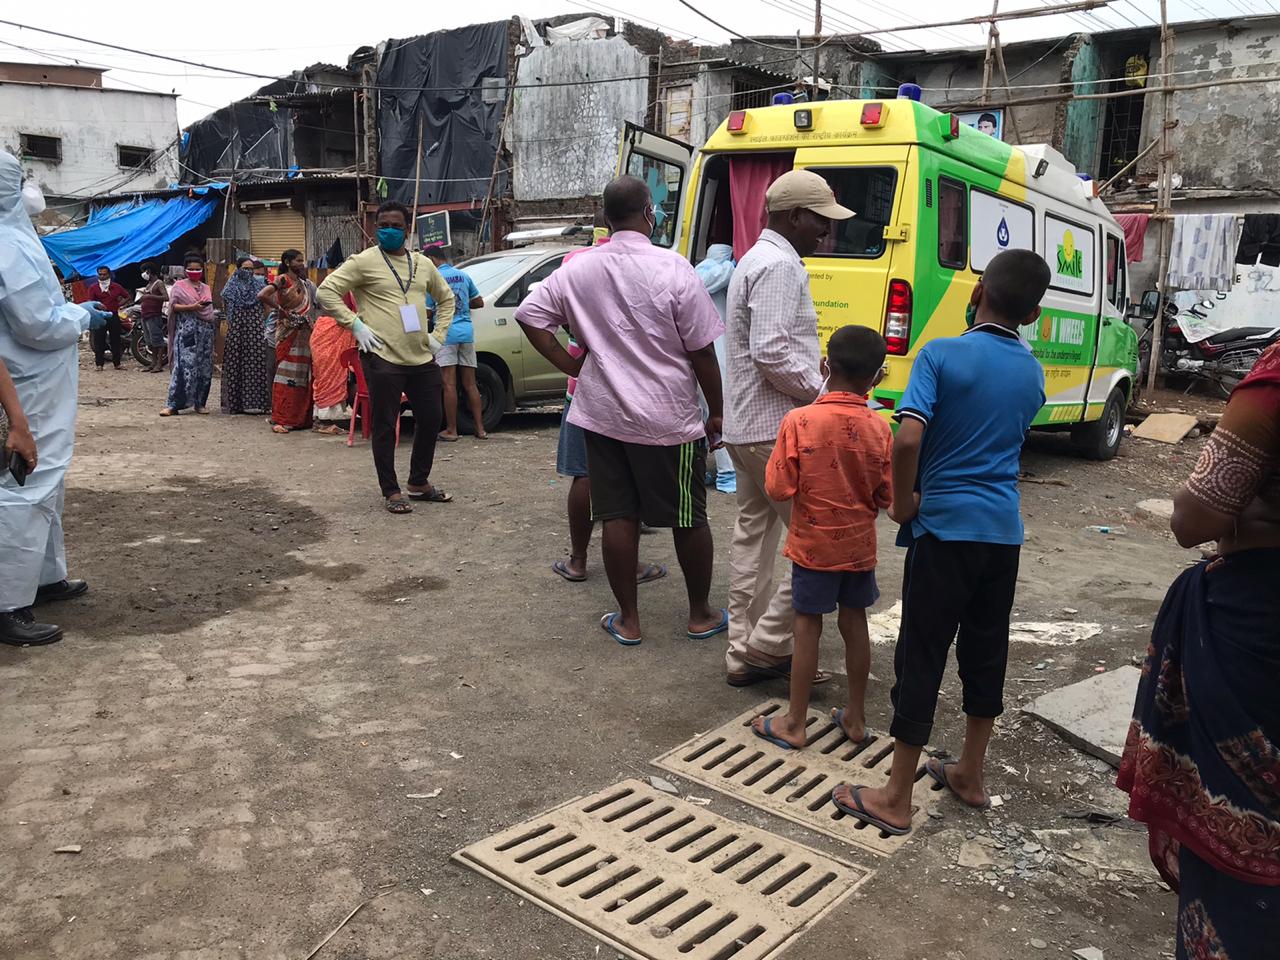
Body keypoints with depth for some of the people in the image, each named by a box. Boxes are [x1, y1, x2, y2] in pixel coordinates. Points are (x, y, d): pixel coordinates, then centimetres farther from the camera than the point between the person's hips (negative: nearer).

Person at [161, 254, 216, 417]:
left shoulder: (206, 288, 18)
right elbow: (173, 306, -5)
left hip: (205, 330, 5)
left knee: (204, 367, 4)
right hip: (186, 330, -5)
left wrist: (217, 316, 6)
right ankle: (173, 404, -12)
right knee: (184, 366, -13)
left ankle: (200, 403, 13)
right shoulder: (179, 286, 4)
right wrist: (191, 307, -17)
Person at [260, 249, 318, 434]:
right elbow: (262, 295, -22)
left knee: (303, 375, 7)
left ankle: (299, 417, 13)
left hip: (304, 334, 7)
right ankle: (279, 420, -3)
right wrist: (281, 310, -16)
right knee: (286, 374, -6)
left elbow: (311, 306, 23)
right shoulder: (282, 280, -7)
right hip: (288, 333, -7)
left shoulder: (304, 283, 16)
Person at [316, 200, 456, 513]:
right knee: (385, 426, 0)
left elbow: (446, 298, 25)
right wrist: (356, 325, -12)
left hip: (422, 358, 6)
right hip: (383, 359, -6)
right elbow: (326, 292, -7)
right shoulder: (364, 261, -4)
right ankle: (391, 491, 11)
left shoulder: (422, 264, 13)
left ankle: (419, 482, 28)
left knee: (430, 420, 12)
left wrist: (438, 334, 13)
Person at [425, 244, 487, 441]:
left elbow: (427, 313, -6)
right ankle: (480, 428, 8)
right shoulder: (463, 276, 10)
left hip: (446, 333, -5)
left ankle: (451, 430, 1)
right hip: (466, 332, 5)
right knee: (470, 384, 8)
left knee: (449, 384, -2)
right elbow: (479, 302, 17)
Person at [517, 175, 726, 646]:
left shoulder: (578, 269, 0)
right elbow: (702, 351, -9)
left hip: (602, 416, 4)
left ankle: (628, 620, 19)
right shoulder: (673, 268, -12)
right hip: (669, 419, -3)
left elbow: (529, 314, 4)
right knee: (689, 518, 11)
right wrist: (716, 413, 1)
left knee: (618, 516, 11)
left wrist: (567, 363, 7)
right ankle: (701, 615, 24)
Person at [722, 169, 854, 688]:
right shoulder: (780, 266, -16)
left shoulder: (758, 258, 18)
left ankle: (745, 648, 20)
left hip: (746, 425, 11)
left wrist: (816, 369, 13)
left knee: (754, 533, 13)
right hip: (776, 428, -11)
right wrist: (825, 393, -13)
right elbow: (771, 354, -25)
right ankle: (765, 645, 1)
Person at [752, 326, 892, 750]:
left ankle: (795, 723, 17)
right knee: (855, 624, 15)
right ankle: (856, 716, 28)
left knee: (808, 627, 6)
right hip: (860, 545, 3)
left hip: (813, 545, -3)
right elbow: (885, 498, -2)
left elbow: (778, 489, -16)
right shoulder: (879, 429, -8)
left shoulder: (799, 421, -17)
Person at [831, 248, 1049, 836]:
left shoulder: (942, 354, -12)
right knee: (985, 653, 17)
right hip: (1004, 530, 6)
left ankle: (895, 799, 11)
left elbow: (908, 438, -24)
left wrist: (903, 501, -10)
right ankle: (970, 775, 32)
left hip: (945, 528, -6)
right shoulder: (1033, 374, 8)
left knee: (921, 658, 1)